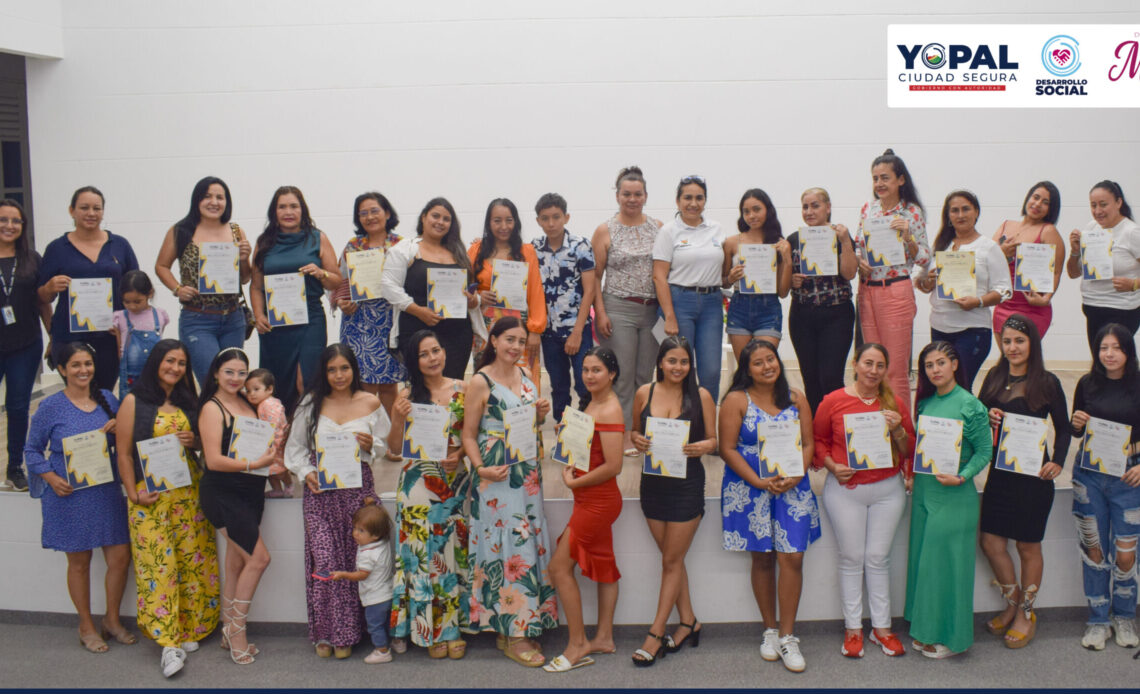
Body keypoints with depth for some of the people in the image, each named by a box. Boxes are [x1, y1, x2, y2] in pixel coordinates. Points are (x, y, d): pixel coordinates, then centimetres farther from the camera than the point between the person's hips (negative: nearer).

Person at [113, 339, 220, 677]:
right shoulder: (134, 402, 1)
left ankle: (188, 629, 14)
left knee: (193, 559, 3)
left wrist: (194, 441, 1)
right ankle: (168, 641, -7)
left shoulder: (188, 402, 13)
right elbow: (123, 453, -1)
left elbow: (203, 441, 24)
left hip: (189, 491, 4)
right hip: (150, 494, -4)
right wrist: (134, 493, -9)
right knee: (157, 563, -8)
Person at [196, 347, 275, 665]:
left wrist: (271, 453, 0)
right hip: (222, 493, -7)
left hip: (250, 492, 7)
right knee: (259, 558, -10)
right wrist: (255, 464, -21)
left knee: (237, 563, 12)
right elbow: (214, 460, -17)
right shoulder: (212, 408, -10)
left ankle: (229, 632, 24)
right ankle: (236, 628, 6)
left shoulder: (248, 405, 11)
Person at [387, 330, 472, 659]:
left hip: (456, 482, 1)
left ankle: (454, 628, 15)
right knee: (424, 554, -1)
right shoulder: (408, 395, 1)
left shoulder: (462, 390, 4)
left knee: (454, 552, 2)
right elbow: (395, 448, 1)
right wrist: (398, 419, -15)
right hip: (418, 483, -1)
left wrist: (460, 453, -11)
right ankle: (430, 631, 11)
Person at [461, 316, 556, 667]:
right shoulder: (481, 381, -8)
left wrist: (541, 415, 0)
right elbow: (469, 435, -8)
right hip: (496, 478, -6)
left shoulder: (525, 376, 10)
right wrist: (481, 468, -22)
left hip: (528, 473, 7)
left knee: (530, 543, 8)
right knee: (508, 547, -4)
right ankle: (512, 635, 7)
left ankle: (524, 625, 21)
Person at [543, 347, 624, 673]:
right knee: (603, 565, 16)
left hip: (598, 500, -10)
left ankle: (578, 646, 4)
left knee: (559, 567, -5)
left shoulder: (610, 411, -19)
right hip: (593, 500, 10)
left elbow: (613, 466, -24)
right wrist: (570, 468, 3)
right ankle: (604, 637, 27)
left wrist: (574, 482, -14)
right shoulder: (590, 403, 10)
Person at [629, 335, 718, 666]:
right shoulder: (645, 393, 2)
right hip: (653, 482, 4)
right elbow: (636, 431, 13)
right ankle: (688, 622, 28)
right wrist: (637, 440, -10)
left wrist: (703, 447, -21)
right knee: (671, 557, 13)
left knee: (672, 560, 3)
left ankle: (656, 633, 11)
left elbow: (713, 439, 1)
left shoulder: (701, 396, -4)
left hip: (687, 484, -3)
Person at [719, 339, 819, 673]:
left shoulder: (796, 399, 8)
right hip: (749, 489, -2)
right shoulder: (736, 400, -2)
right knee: (763, 558, 5)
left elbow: (808, 444, 7)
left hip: (792, 488, 2)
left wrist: (795, 477, -11)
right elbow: (727, 449, -7)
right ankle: (770, 630, 22)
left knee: (792, 556, -5)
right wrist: (760, 482, -14)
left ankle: (787, 636, 5)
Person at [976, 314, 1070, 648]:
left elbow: (1063, 427, 0)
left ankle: (1026, 613, 25)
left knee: (1028, 546, 7)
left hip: (1032, 474, -4)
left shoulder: (1047, 383, -7)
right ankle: (1013, 604, 28)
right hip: (999, 471, 4)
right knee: (991, 542, 5)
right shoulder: (994, 377, 5)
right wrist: (987, 418, -8)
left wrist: (1057, 460, -14)